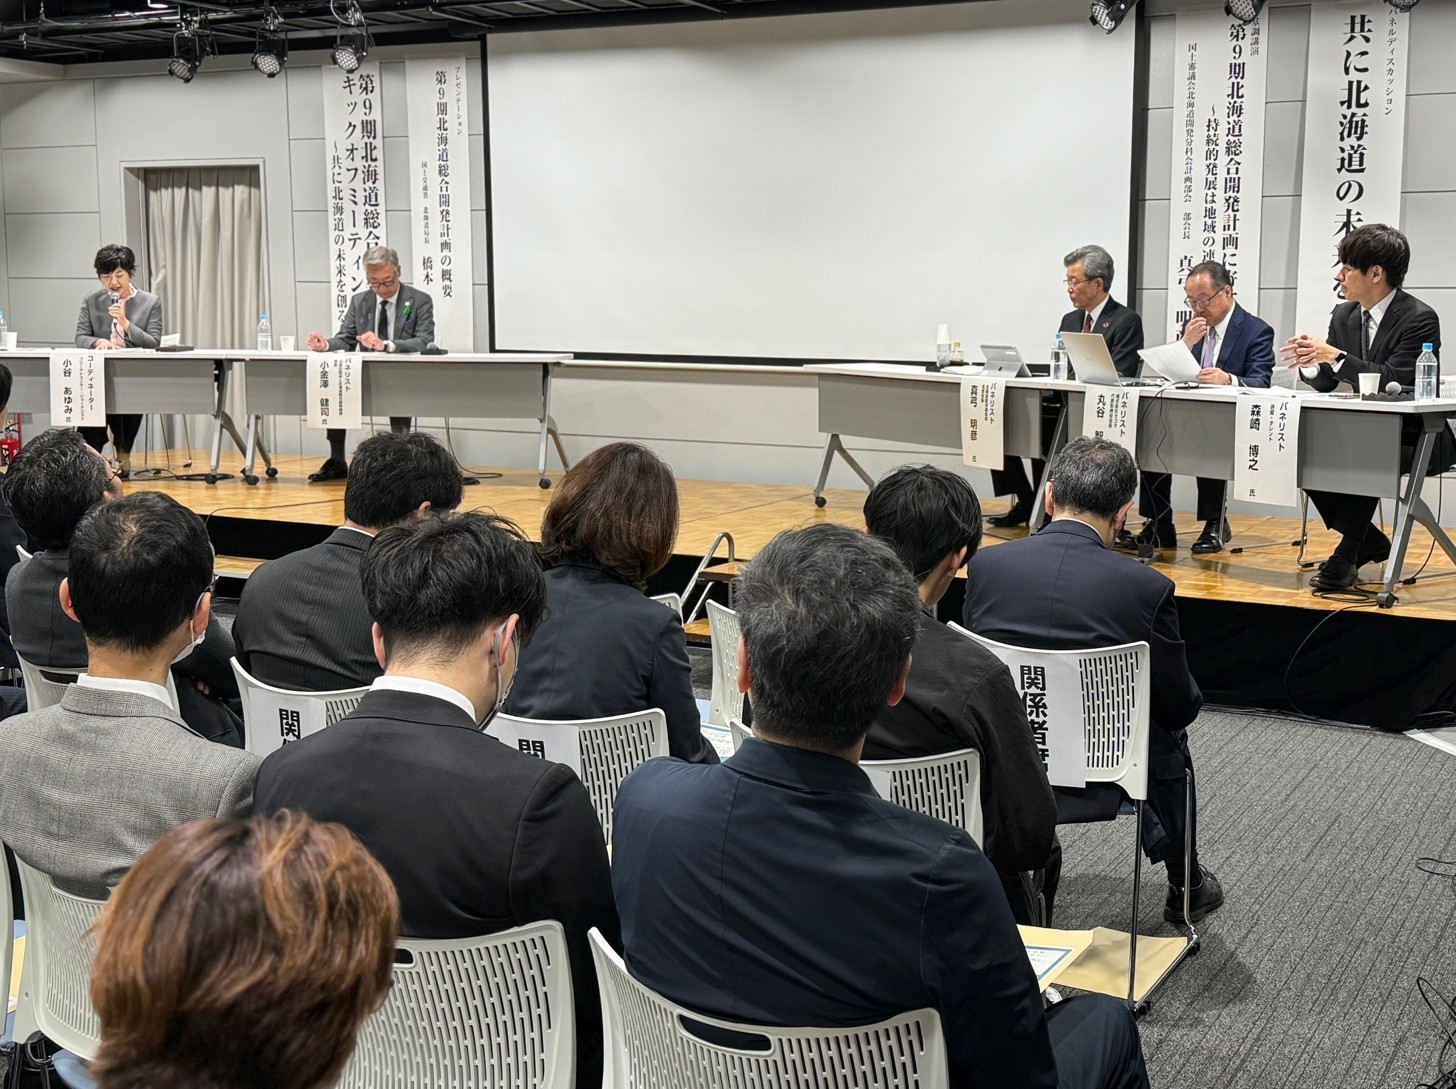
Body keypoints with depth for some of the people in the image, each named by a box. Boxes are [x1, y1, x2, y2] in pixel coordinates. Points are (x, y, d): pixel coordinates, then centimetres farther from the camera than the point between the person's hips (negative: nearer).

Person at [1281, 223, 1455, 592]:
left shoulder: (1420, 319, -15)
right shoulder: (1344, 316, 8)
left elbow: (1392, 381, -25)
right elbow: (1326, 383, 9)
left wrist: (1335, 356, -29)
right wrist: (1310, 361, -15)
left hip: (1414, 438, -8)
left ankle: (1346, 558, -22)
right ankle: (1369, 543, 1)